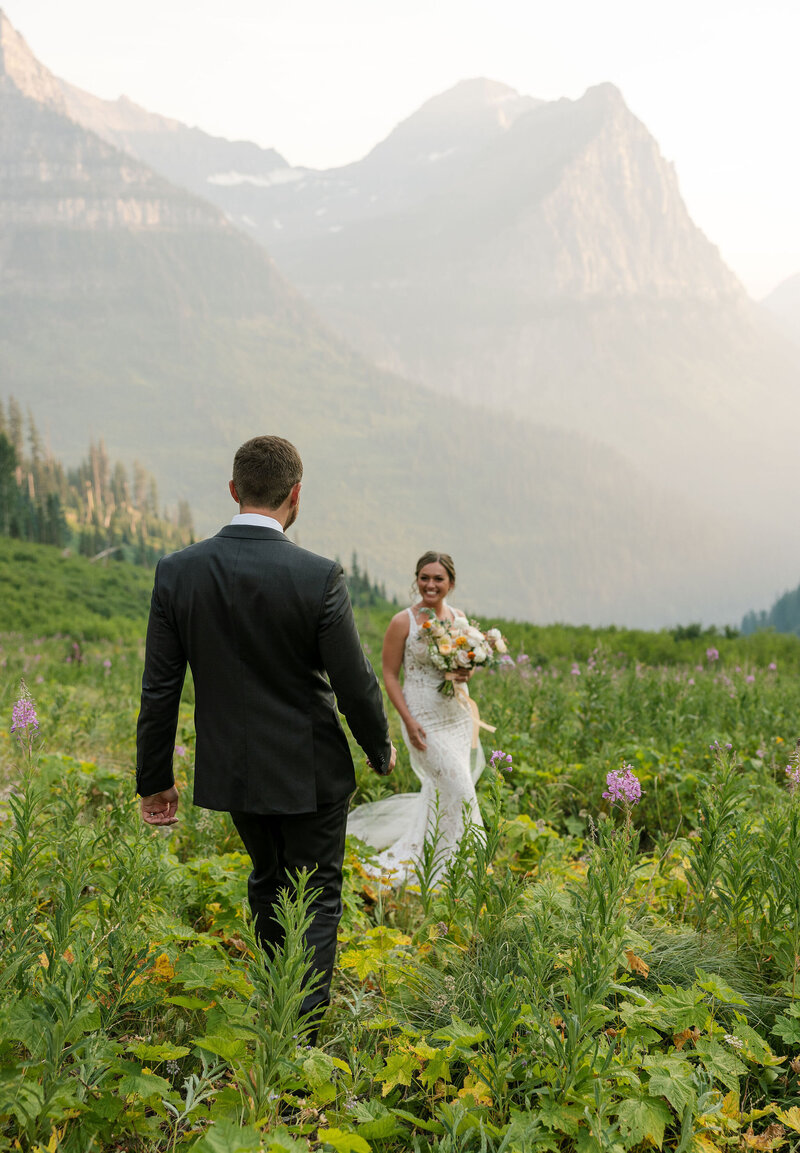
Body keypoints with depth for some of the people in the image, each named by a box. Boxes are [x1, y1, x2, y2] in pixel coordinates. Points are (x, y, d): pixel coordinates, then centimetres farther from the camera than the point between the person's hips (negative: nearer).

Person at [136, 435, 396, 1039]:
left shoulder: (178, 571, -10)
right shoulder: (320, 577, -19)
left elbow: (160, 688, -5)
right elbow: (354, 684, -13)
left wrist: (155, 779, 6)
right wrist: (381, 748, 7)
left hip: (231, 768, 4)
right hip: (309, 772, -4)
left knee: (267, 878, 26)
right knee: (316, 897, 12)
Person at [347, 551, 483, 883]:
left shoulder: (460, 618, 4)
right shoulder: (403, 622, -11)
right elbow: (390, 676, -8)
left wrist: (468, 672, -8)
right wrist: (408, 721, -17)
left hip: (458, 716, 6)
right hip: (425, 720, -6)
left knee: (439, 793, 13)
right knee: (459, 790, -8)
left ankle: (407, 856, 32)